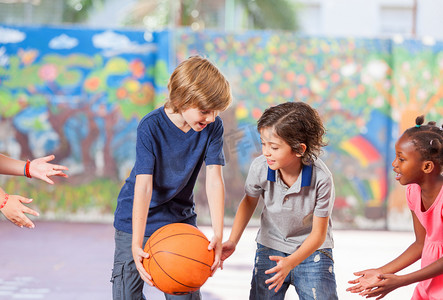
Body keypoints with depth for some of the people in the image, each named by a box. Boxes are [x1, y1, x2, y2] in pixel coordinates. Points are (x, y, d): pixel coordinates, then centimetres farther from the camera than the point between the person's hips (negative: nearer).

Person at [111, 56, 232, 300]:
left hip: (181, 218, 3)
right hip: (137, 218, -2)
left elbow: (214, 180, -16)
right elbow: (143, 186, -27)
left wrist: (218, 235, -29)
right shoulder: (151, 127, -23)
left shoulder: (213, 127, -13)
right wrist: (137, 244, -34)